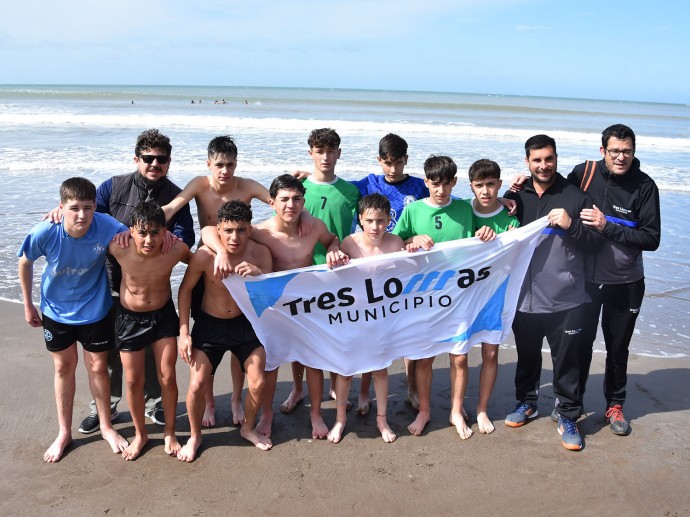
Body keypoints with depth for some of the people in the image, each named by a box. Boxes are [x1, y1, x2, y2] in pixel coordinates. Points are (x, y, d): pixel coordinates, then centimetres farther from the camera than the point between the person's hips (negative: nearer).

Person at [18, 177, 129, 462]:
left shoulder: (107, 227, -28)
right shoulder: (45, 233, -26)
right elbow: (25, 263, -6)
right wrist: (28, 305, 2)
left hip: (95, 310, -1)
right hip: (56, 310, 1)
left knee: (98, 367, 12)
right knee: (64, 367, 16)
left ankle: (106, 426, 34)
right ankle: (64, 432, 34)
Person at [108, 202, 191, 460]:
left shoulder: (176, 250, -28)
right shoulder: (119, 249, -30)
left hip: (163, 315, 0)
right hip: (129, 317, 0)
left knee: (168, 377, 6)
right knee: (134, 380, 9)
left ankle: (169, 432, 29)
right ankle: (140, 434, 33)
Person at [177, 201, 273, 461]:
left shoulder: (260, 252, -18)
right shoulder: (204, 255, -24)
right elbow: (185, 289, -8)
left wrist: (259, 274, -36)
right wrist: (183, 332, -10)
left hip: (245, 322, 2)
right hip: (209, 324, -2)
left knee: (258, 383, 2)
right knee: (197, 385, -7)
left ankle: (248, 428, 33)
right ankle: (195, 436, 23)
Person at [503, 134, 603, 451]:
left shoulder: (575, 196, -3)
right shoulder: (516, 196, 4)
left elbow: (595, 242, -5)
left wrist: (570, 225, -21)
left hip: (566, 302, -2)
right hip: (525, 297, 3)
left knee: (567, 362, 7)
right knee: (527, 356, 20)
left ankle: (568, 418, 24)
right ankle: (526, 403, 40)